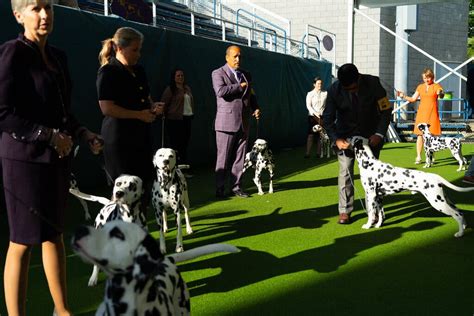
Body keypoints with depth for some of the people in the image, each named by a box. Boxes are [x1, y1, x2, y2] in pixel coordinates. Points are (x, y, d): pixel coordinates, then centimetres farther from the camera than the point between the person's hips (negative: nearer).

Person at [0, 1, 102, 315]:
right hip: (26, 157, -7)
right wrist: (50, 136, -16)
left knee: (55, 233, 15)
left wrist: (83, 134, 5)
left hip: (57, 158, 7)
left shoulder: (57, 56, 11)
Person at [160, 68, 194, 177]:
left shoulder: (187, 88, 15)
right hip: (175, 120, -6)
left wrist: (192, 113, 13)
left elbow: (191, 102, 21)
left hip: (187, 118, 6)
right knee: (175, 145, -3)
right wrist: (167, 115, -2)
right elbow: (164, 104, -5)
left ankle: (184, 169, 13)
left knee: (184, 145, 9)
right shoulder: (170, 89, -5)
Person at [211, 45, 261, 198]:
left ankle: (236, 187, 16)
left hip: (243, 123, 6)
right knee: (223, 158, -1)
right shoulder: (218, 73, -2)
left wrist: (255, 108, 6)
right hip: (226, 123, -5)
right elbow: (220, 91, -20)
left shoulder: (246, 75, 17)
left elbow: (251, 95, 25)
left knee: (239, 158, 8)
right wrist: (240, 86, -11)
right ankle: (219, 189, 6)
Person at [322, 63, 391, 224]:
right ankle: (345, 211, 3)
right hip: (346, 135, 0)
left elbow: (386, 110, -10)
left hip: (370, 135, 0)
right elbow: (328, 118, -11)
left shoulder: (373, 83, -19)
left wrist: (379, 134, -20)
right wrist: (336, 139, -24)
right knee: (345, 171, -5)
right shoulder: (334, 90, -18)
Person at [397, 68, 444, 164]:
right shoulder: (420, 87, 12)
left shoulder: (436, 86, 0)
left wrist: (441, 94, -41)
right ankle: (418, 157, 1)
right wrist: (403, 96, 1)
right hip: (422, 113, 3)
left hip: (432, 113, -3)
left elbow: (441, 95, -18)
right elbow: (413, 99, 14)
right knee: (420, 134, -1)